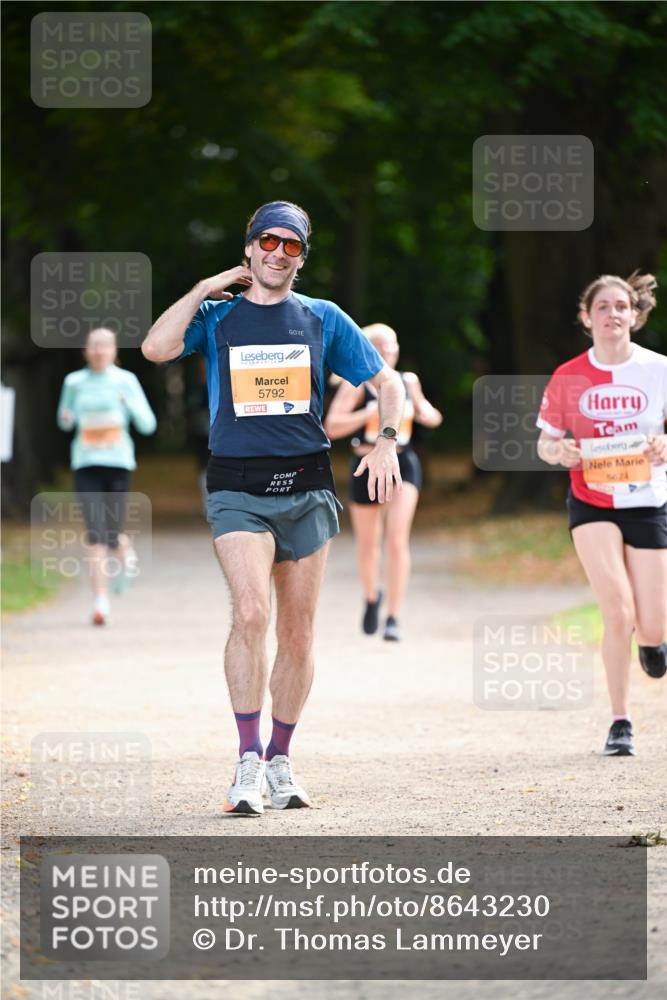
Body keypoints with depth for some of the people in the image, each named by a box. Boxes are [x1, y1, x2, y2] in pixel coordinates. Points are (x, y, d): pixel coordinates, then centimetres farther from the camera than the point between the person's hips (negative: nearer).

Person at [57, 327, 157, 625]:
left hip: (118, 463, -1)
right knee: (94, 532, -14)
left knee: (112, 535, 1)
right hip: (86, 463, 1)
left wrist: (131, 404, -18)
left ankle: (125, 550, 39)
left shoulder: (126, 381, 2)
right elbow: (66, 422, 22)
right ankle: (100, 600, -14)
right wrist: (65, 417, -2)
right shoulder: (74, 382, 8)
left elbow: (148, 425, 1)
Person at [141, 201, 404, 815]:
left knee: (298, 629, 5)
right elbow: (156, 348, -12)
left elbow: (386, 382, 15)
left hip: (307, 489, 3)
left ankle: (280, 763, 18)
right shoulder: (217, 316, 6)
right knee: (251, 611, -21)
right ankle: (248, 763, -19)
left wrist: (387, 443, -1)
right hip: (239, 490, -2)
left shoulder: (322, 319, 10)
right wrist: (204, 289, -5)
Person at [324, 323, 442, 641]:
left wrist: (426, 413, -2)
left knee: (397, 541, -15)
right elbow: (332, 427, -14)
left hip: (403, 464, 1)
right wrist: (370, 413, -24)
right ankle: (372, 597, 43)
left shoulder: (408, 381, 5)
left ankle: (394, 618, -11)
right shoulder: (356, 384, -6)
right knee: (368, 544, 13)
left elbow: (429, 416, 22)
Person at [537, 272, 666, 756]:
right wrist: (559, 452, -17)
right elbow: (545, 442, 6)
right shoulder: (568, 378, -3)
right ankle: (620, 722, -6)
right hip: (591, 503, -1)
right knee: (617, 609, -18)